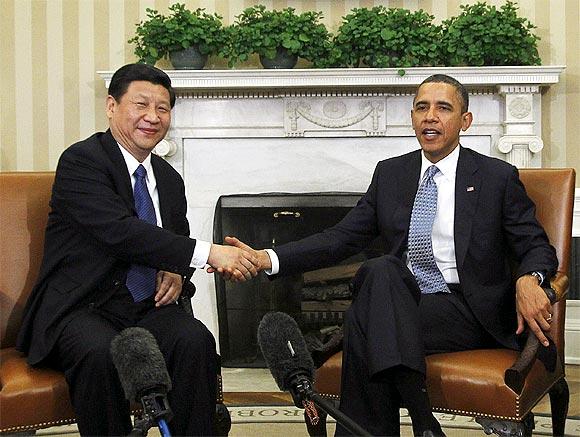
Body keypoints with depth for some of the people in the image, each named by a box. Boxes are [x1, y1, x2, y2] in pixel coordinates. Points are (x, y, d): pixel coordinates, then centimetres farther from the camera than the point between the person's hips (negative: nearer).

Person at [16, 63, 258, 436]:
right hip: (82, 308, -5)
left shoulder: (169, 179, 15)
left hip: (148, 307, 5)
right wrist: (208, 253, -30)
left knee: (196, 339, -25)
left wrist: (177, 273, -1)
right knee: (101, 352, -36)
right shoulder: (81, 161, -9)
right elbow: (119, 231, -23)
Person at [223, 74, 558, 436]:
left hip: (469, 313, -3)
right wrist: (267, 259, -6)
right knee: (380, 269, -32)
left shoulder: (498, 177, 5)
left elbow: (538, 247, 5)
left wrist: (529, 280, -21)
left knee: (364, 321, -29)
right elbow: (342, 238, 8)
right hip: (403, 306, 4)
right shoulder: (390, 174, 14)